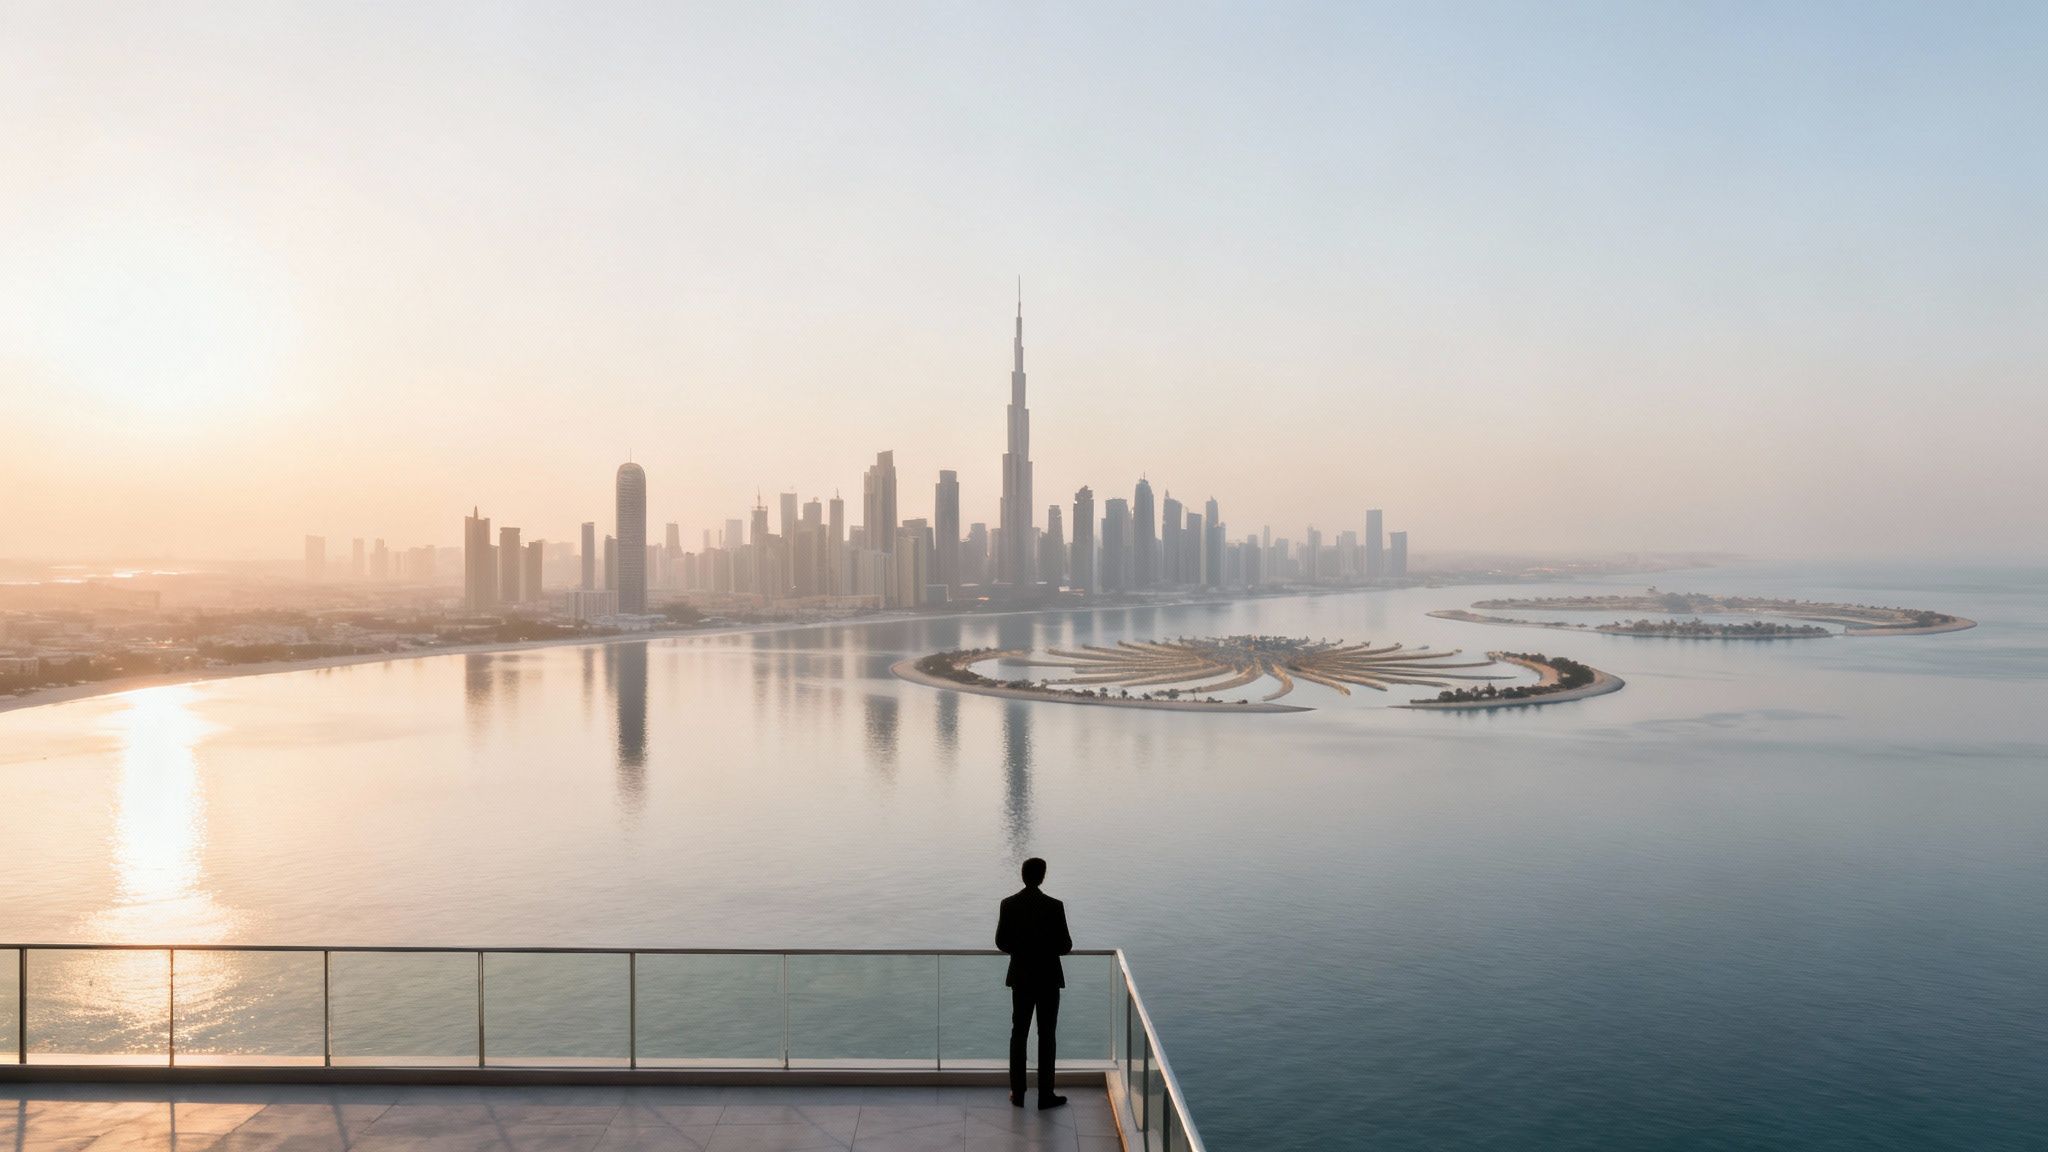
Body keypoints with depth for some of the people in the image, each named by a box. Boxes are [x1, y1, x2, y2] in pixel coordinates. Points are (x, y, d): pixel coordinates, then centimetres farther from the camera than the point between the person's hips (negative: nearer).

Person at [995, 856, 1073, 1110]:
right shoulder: (1054, 906, -16)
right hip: (1048, 978, -3)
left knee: (1019, 1033, 13)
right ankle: (1045, 1095, 10)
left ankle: (1017, 1093, 17)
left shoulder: (1009, 904, -7)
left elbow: (1001, 942, -1)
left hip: (1020, 977, 3)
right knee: (1047, 1036, 6)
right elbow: (1065, 946, -12)